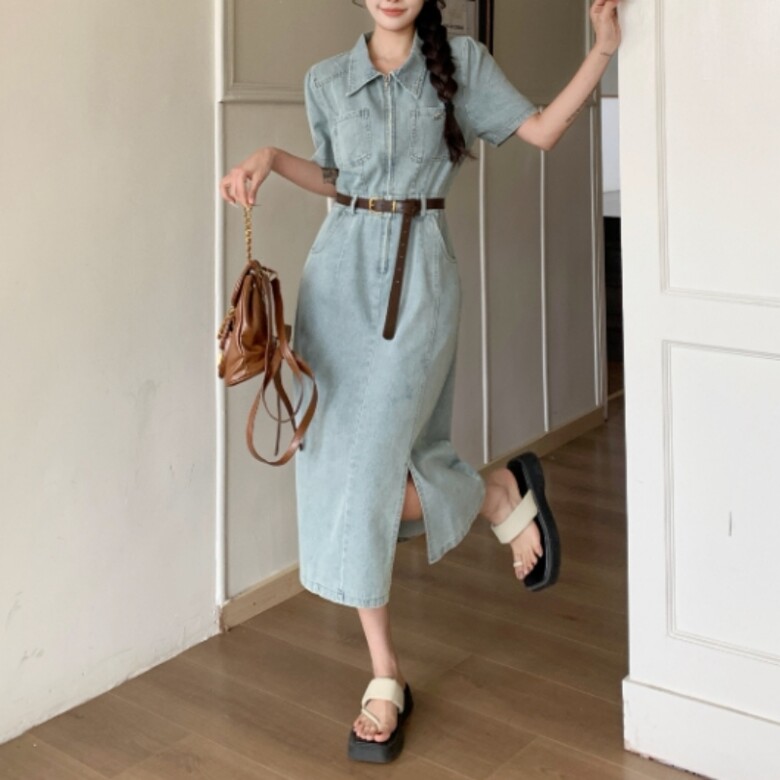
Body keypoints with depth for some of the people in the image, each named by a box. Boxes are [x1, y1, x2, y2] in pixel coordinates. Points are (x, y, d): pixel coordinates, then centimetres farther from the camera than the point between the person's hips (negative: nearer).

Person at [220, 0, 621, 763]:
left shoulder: (462, 62, 5)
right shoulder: (327, 79, 10)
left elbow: (541, 130, 2)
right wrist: (271, 158, 3)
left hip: (420, 276, -3)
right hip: (340, 273, 4)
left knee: (367, 476, -12)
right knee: (337, 472, 0)